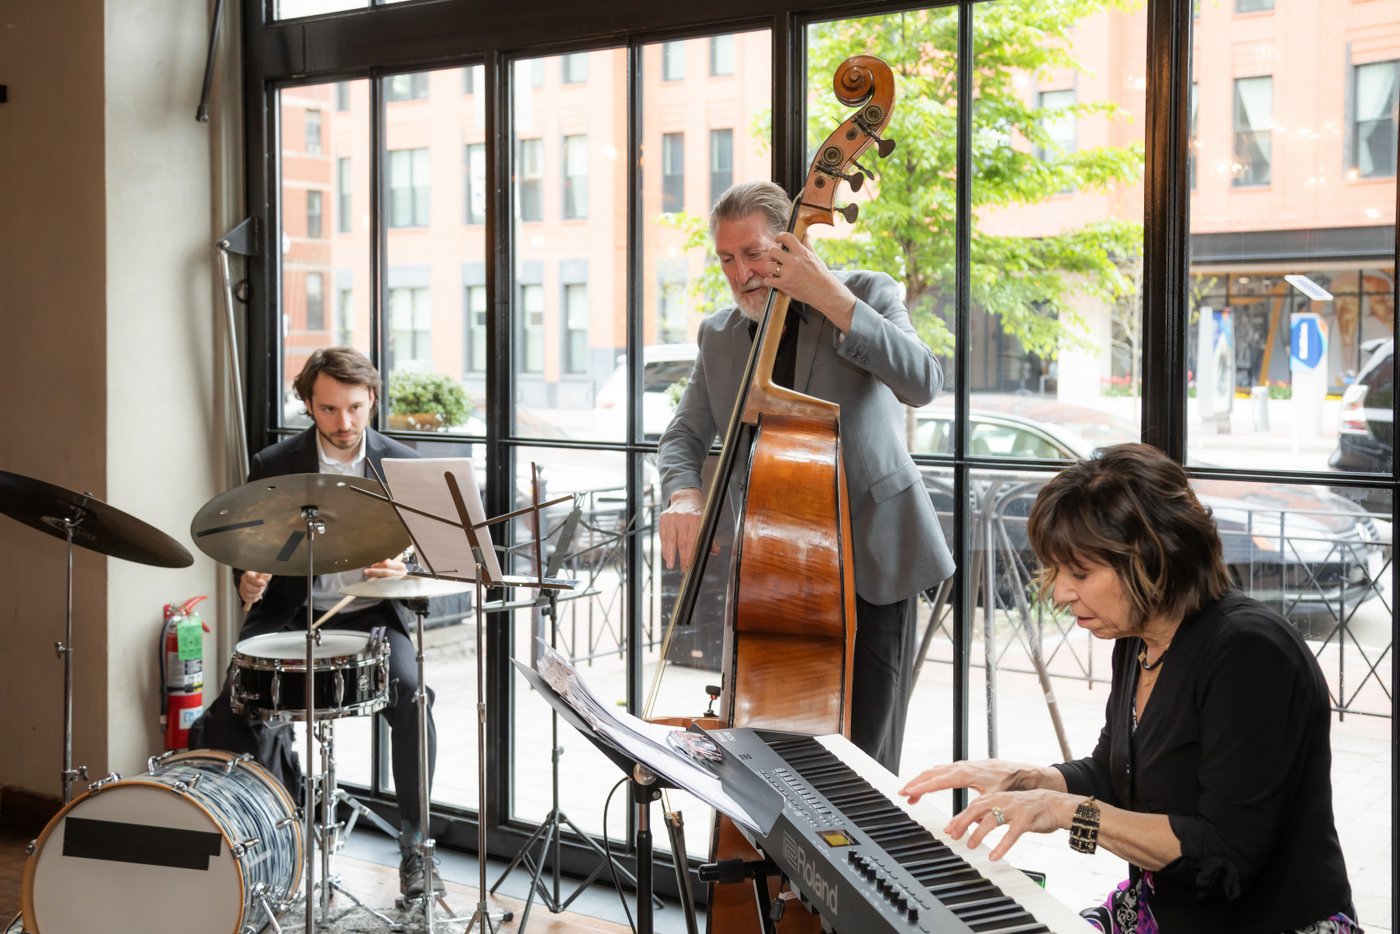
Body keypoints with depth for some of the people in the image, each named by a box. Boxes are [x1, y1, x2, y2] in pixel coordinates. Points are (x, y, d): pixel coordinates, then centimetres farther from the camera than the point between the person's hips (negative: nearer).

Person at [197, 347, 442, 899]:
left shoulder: (402, 465, -1)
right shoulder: (273, 465, -2)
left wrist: (404, 572, -21)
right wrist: (248, 581, -18)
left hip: (371, 616, 0)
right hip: (289, 615, 1)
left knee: (411, 699, -28)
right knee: (232, 705, -24)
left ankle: (414, 846, -11)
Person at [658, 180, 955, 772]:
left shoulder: (866, 294, -3)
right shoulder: (718, 336, 9)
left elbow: (923, 382, -20)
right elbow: (685, 435, 10)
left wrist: (833, 300, -25)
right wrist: (683, 495, -13)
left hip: (874, 560, -4)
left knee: (864, 744, -2)